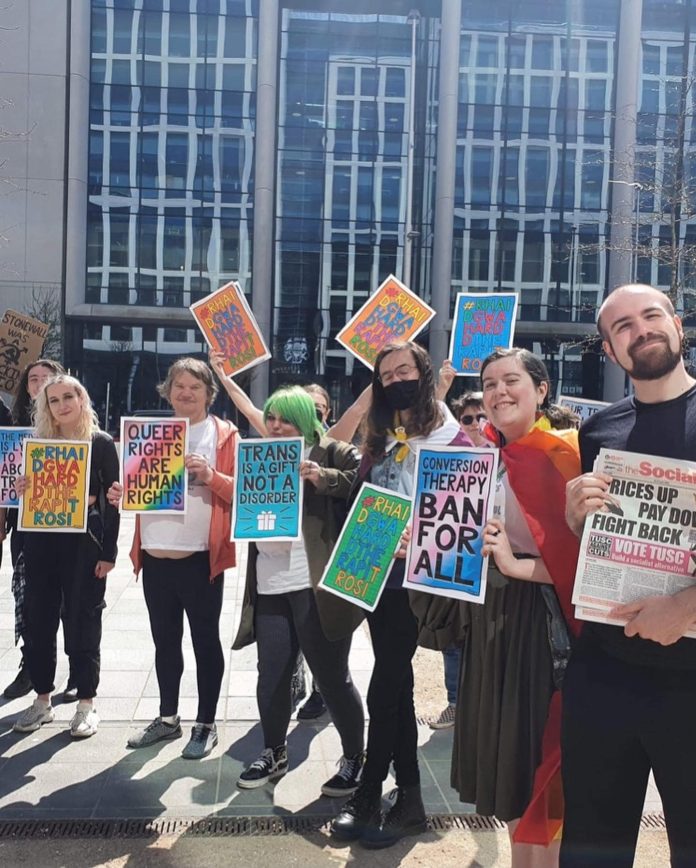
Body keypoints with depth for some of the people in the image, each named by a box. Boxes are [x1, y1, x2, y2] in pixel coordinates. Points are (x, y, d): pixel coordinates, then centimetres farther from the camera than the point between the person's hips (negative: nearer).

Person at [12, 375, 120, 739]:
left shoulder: (101, 443, -1)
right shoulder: (39, 442, 10)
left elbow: (112, 500, -4)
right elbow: (30, 493, 15)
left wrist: (109, 552, -10)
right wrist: (21, 490, -10)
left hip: (83, 542, -4)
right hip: (41, 539, 4)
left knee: (82, 623, 2)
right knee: (38, 620, 8)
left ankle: (86, 704, 14)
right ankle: (42, 699, 22)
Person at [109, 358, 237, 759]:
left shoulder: (224, 434, 0)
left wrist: (212, 477, -22)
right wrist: (122, 493, -3)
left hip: (200, 558, -5)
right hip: (155, 556, 5)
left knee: (205, 640, 5)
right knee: (165, 640, 15)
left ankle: (206, 724, 18)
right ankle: (168, 718, 30)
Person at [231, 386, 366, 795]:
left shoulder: (329, 452, -1)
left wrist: (322, 478, -23)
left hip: (315, 585, -6)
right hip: (269, 586, 6)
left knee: (332, 676, 3)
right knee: (271, 676, 12)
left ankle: (355, 758, 21)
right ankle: (274, 753, 32)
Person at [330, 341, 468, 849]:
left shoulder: (450, 439, -7)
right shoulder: (380, 440, 13)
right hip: (377, 575, 7)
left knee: (384, 690, -3)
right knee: (397, 686, 12)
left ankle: (368, 796, 13)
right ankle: (409, 797, 23)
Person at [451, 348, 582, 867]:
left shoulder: (564, 454, -12)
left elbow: (585, 551, -17)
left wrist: (519, 566, -25)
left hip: (541, 617, -7)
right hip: (489, 613, 7)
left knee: (538, 746, 2)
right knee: (502, 744, 16)